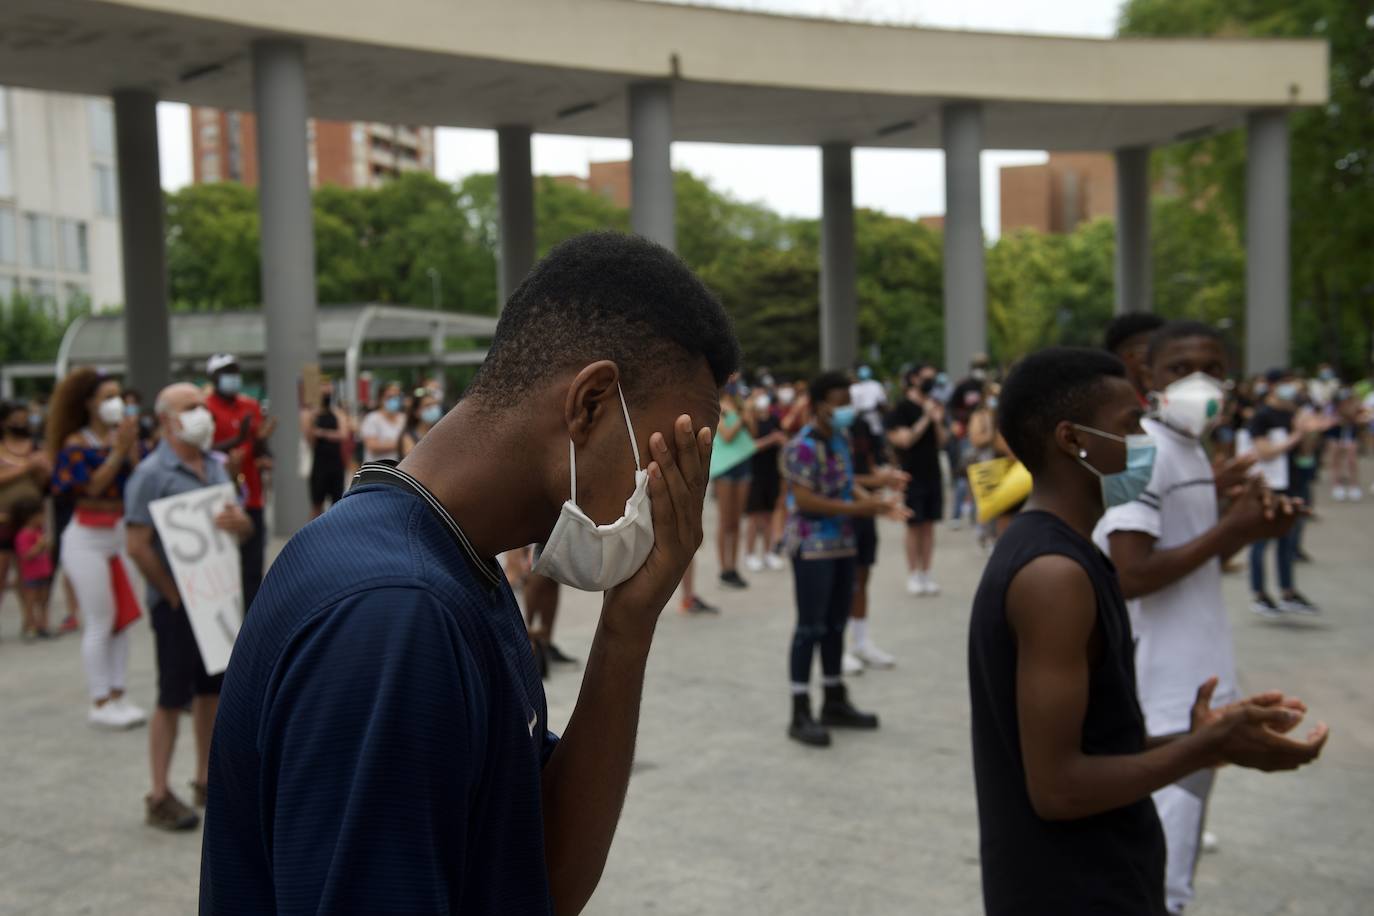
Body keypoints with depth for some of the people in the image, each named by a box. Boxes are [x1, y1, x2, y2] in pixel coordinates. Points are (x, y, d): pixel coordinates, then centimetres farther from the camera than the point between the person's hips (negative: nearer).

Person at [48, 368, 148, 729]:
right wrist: (117, 451, -19)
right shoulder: (76, 443, -8)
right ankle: (99, 704, 7)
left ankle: (117, 695, 18)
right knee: (100, 622, -2)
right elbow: (92, 486, -19)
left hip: (119, 535, 6)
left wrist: (132, 446, -14)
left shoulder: (123, 437, 5)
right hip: (88, 539, -6)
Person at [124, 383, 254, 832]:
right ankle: (160, 797, 11)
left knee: (212, 690, 13)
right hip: (177, 602, -6)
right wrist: (175, 595, -15)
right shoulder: (152, 474, -12)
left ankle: (206, 781, 27)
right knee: (173, 699, 0)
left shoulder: (216, 467, 9)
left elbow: (245, 528, 11)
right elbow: (138, 546, -17)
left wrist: (239, 521, -13)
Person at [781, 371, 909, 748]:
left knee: (836, 625, 16)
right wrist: (854, 508, -25)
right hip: (812, 548, -9)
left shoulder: (841, 438, 10)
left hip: (842, 545, 9)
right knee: (811, 628, -4)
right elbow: (805, 500, -21)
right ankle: (800, 715, 4)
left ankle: (835, 702, 28)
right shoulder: (803, 446, -17)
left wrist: (875, 502, -2)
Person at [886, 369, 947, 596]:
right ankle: (913, 576, 8)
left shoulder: (933, 406, 12)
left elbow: (941, 443, 11)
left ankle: (925, 575, 13)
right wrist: (925, 418, -16)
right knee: (914, 526, -1)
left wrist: (938, 421, -5)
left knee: (929, 526, 7)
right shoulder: (901, 409, -6)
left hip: (933, 474, 6)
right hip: (912, 475, -6)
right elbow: (905, 439, -16)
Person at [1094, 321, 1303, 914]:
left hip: (1195, 686, 10)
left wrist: (1248, 530, 3)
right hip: (1167, 699, -10)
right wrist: (1229, 529, -18)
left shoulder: (1190, 450, 13)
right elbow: (1131, 576, -25)